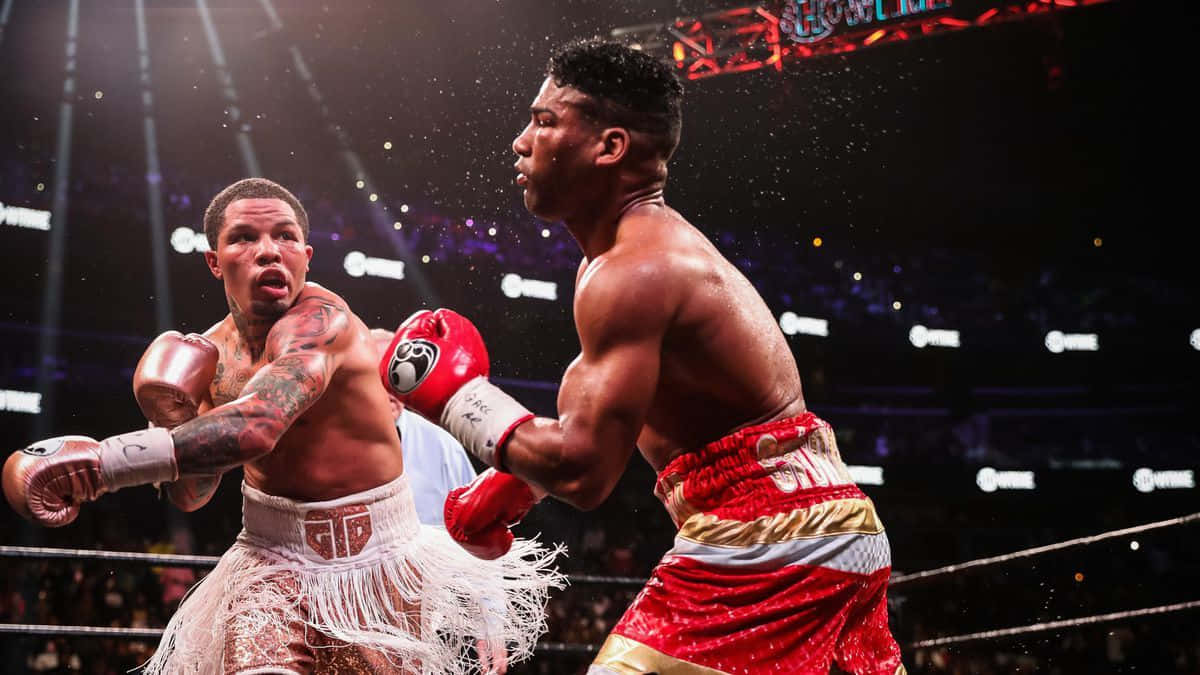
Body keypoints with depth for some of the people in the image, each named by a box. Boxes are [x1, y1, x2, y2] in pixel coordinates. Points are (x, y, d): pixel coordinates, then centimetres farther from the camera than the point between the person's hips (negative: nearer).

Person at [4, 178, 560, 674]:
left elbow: (257, 426, -38)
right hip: (273, 564, 4)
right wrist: (174, 422, -11)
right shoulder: (209, 353, 1)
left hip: (377, 564, -3)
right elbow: (192, 496, 10)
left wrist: (107, 459, -39)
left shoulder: (321, 319, -20)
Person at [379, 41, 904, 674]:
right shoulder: (661, 241, 16)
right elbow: (596, 403, 28)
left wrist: (452, 395, -10)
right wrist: (512, 483, 22)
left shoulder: (633, 272, -17)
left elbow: (584, 468, -21)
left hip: (765, 542, -11)